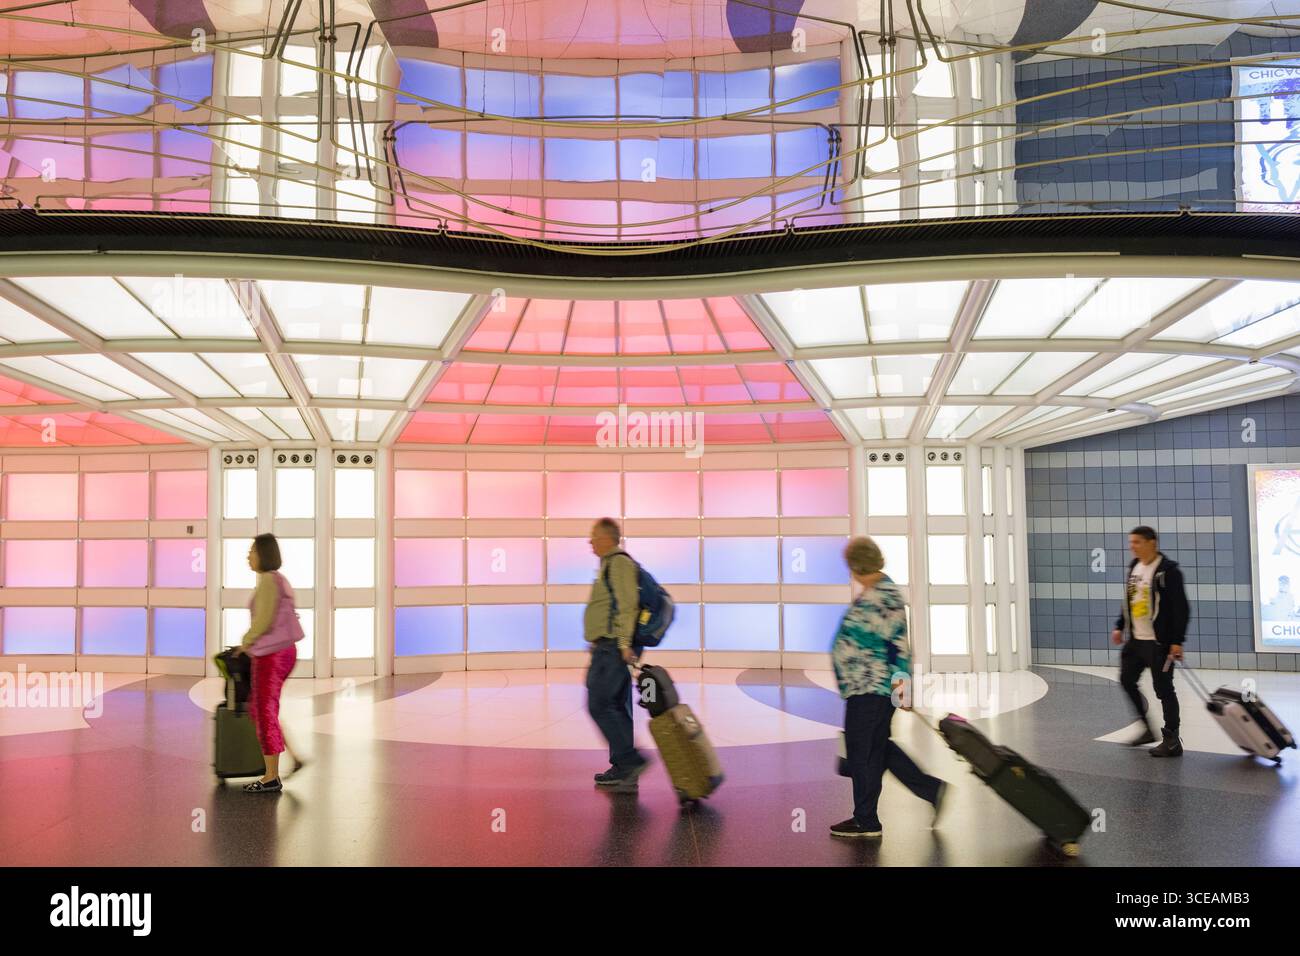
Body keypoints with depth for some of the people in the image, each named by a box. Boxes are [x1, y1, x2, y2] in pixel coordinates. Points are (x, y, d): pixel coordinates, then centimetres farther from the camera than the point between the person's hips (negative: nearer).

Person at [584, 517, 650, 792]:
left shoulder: (619, 563, -12)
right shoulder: (612, 564, 20)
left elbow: (627, 605, -21)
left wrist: (624, 643, -25)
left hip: (613, 648, -10)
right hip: (611, 649, 10)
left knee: (600, 705, -10)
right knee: (616, 707, 10)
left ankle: (630, 759, -8)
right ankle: (624, 769, 14)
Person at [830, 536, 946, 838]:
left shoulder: (884, 595, -17)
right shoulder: (873, 593, 13)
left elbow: (899, 643, -20)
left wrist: (900, 681, -21)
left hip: (870, 688, -10)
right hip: (866, 686, 10)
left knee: (862, 751, 1)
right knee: (877, 748, 17)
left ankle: (866, 820, 12)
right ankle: (933, 789, 22)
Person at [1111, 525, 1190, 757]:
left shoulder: (1168, 570, -14)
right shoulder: (1133, 567, 10)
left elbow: (1181, 608, -15)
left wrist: (1177, 641, -18)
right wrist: (1119, 627, 14)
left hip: (1159, 642, -8)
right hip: (1136, 640, 8)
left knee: (1163, 689, -3)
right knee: (1127, 680, 13)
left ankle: (1171, 741, 7)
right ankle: (1147, 729, 28)